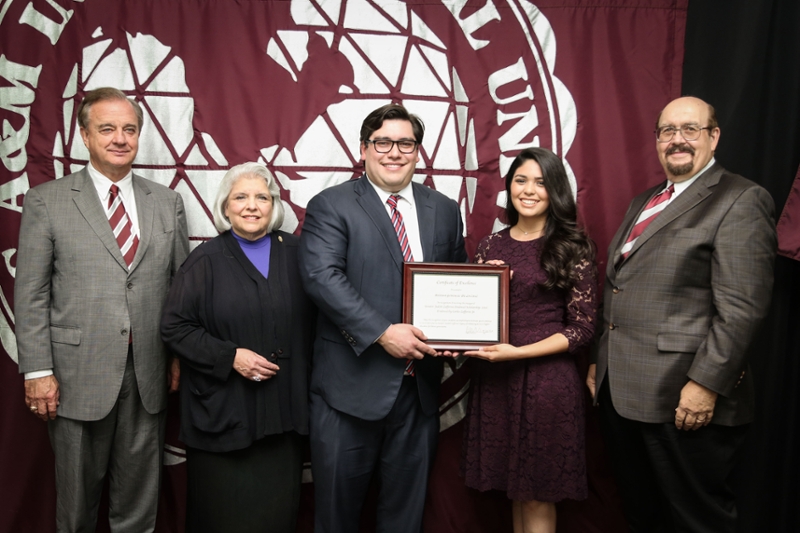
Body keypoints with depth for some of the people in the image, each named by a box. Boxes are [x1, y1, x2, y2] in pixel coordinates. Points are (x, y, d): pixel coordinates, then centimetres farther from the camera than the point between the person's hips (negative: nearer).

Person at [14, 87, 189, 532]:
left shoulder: (167, 202, 7)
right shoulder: (46, 201, -1)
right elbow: (31, 294, -3)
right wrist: (37, 371, -7)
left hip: (149, 375, 2)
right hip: (79, 374, -2)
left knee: (140, 494, 14)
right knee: (78, 491, 13)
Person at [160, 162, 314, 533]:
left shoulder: (294, 253, 4)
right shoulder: (206, 260, -3)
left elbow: (310, 321, 7)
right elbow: (175, 327, -5)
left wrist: (304, 373, -3)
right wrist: (229, 356, -15)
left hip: (282, 410, 2)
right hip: (223, 412, -2)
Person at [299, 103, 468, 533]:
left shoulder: (444, 211, 11)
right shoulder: (330, 206, -4)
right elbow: (321, 275, -17)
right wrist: (383, 333, -23)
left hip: (419, 384, 4)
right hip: (352, 382, -4)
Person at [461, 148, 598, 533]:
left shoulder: (574, 247, -3)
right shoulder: (490, 245, 7)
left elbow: (582, 328, -7)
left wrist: (519, 352, -16)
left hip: (546, 379, -3)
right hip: (492, 379, 4)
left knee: (538, 495, 8)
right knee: (515, 486, 15)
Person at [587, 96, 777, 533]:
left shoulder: (740, 201, -8)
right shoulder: (643, 202, 17)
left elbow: (740, 308, -16)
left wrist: (707, 384, -19)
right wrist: (599, 359, 18)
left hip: (684, 397, -7)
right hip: (619, 389, 8)